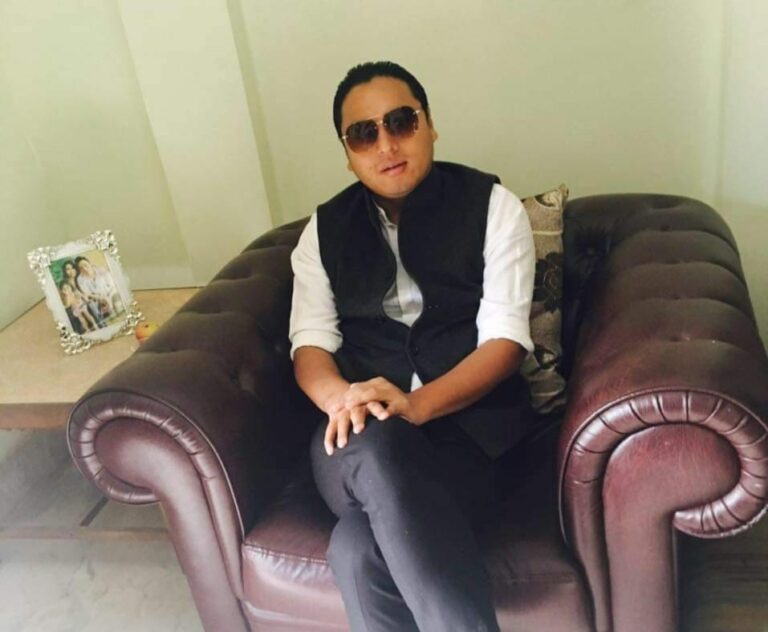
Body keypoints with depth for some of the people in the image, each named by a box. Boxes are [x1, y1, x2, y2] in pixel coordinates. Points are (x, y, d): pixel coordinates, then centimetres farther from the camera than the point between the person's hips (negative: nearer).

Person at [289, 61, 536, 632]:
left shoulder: (492, 206, 4)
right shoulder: (325, 229, 13)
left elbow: (505, 338, -5)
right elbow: (311, 342, 5)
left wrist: (417, 405, -22)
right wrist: (342, 398, -19)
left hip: (469, 424, -2)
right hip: (361, 437, 3)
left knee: (360, 549, -32)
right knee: (377, 450, -36)